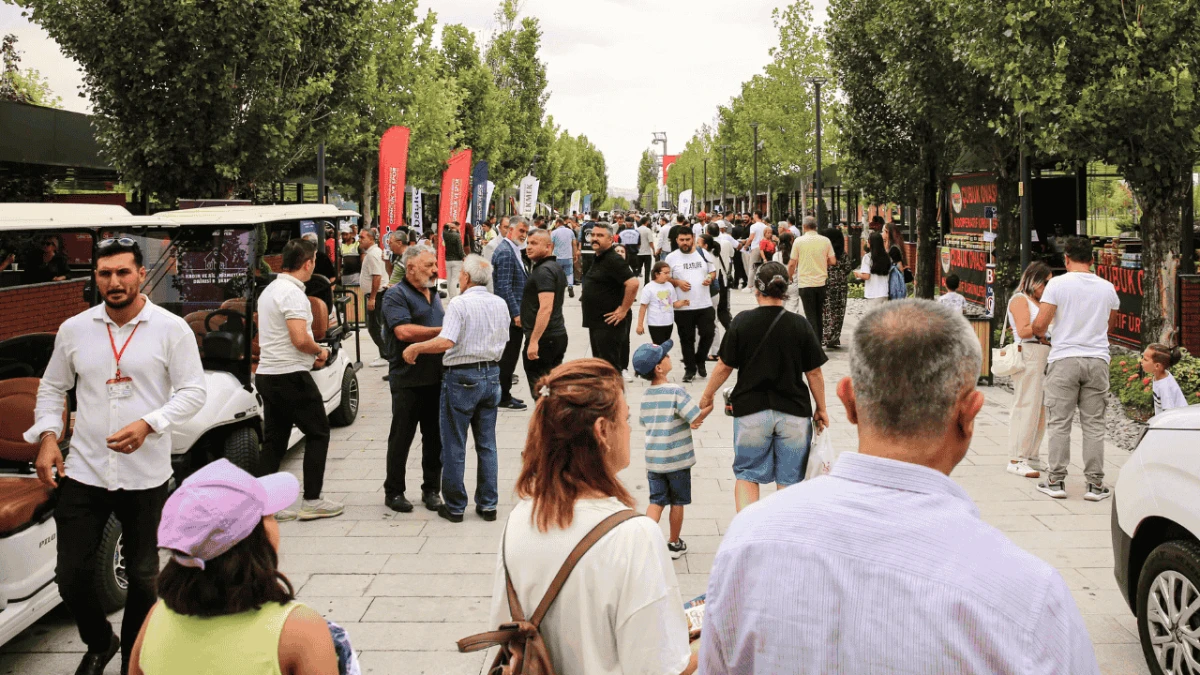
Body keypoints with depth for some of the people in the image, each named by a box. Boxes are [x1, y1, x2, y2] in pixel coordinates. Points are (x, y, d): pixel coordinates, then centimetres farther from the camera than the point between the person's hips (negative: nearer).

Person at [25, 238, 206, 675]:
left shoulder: (172, 329, -5)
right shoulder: (74, 330, 5)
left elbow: (192, 392, -6)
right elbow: (51, 388, 15)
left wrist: (148, 424, -20)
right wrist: (47, 435, -1)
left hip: (146, 477, -2)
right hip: (82, 473, 2)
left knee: (142, 577, 10)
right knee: (71, 576, 5)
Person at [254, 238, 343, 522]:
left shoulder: (269, 290, 16)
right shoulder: (293, 293, -16)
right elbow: (300, 338, -25)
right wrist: (320, 351, -5)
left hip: (266, 374, 9)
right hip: (291, 376, -9)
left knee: (274, 440, 11)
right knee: (318, 433, 2)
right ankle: (311, 501, 3)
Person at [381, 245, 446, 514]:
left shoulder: (433, 293, 16)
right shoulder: (396, 295, -10)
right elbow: (404, 331, -24)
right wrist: (443, 331, -19)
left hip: (437, 377, 7)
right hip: (409, 379, -7)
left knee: (435, 437, 10)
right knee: (401, 437, 3)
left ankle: (431, 489, 20)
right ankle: (394, 492, 13)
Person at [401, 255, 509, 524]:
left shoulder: (459, 303, -16)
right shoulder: (500, 304, 5)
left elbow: (446, 342, -26)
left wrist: (416, 348, -14)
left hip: (462, 377, -6)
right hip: (491, 373, 6)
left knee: (454, 446, 5)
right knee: (487, 444, 13)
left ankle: (455, 506, 12)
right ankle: (488, 505, 16)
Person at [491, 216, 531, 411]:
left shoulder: (513, 251, 15)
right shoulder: (505, 252, -15)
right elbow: (504, 287, -21)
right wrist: (516, 313, -22)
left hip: (513, 313, 10)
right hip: (511, 314, -10)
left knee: (508, 356, 15)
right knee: (508, 356, -3)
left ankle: (504, 394, 24)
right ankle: (504, 398, 5)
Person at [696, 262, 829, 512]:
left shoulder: (742, 322, -6)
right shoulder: (800, 325, -5)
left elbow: (724, 366, -2)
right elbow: (814, 372, -1)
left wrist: (707, 397, 12)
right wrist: (821, 408, 12)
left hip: (750, 410, 0)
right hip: (794, 412, 1)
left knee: (747, 475, 11)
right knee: (789, 479, 11)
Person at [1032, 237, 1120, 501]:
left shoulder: (1058, 284, -5)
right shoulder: (1107, 288, 7)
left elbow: (1039, 324, -9)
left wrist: (1040, 333, 14)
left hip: (1064, 359, -3)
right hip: (1097, 360, 3)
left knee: (1059, 422, 3)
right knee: (1094, 424, 6)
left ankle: (1056, 481, 4)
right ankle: (1095, 484, 7)